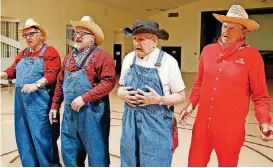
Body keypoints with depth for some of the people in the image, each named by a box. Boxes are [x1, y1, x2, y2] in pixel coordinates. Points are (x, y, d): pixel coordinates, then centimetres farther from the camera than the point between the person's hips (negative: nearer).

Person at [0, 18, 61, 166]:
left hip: (39, 100, -7)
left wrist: (36, 85, -30)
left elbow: (51, 74, -16)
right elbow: (13, 69, 16)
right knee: (24, 135, 12)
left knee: (42, 135, -5)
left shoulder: (49, 52, -5)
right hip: (21, 99, 8)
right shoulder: (23, 53, 19)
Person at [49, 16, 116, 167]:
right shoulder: (69, 58, 13)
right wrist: (55, 105, 17)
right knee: (69, 151, 17)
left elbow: (108, 82, -20)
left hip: (91, 112, -7)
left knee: (96, 152, 5)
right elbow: (60, 83, 18)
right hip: (70, 112, 7)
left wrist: (84, 98, -22)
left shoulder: (102, 56, -10)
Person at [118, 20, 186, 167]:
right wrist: (123, 94, -7)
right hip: (130, 122, 4)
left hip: (157, 124, -4)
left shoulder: (168, 61, -9)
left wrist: (159, 100, -20)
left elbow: (181, 96, -4)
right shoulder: (128, 59, 5)